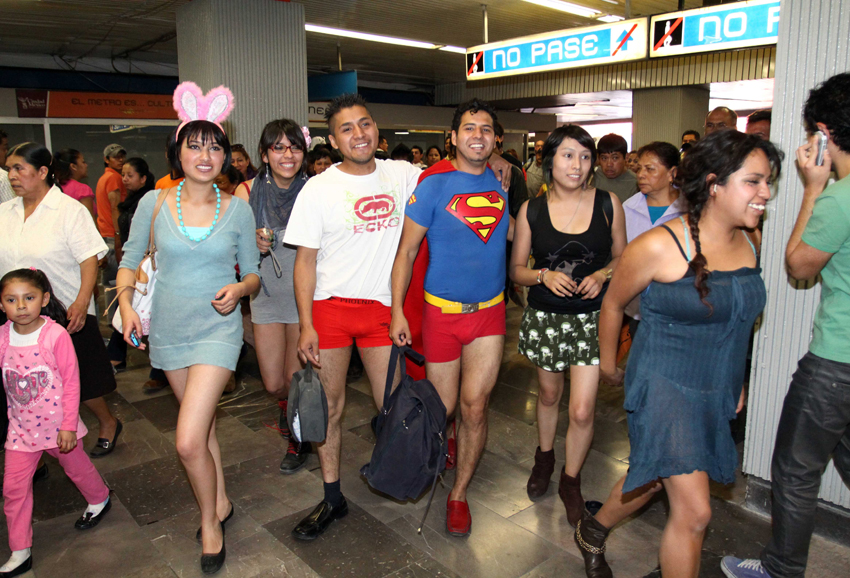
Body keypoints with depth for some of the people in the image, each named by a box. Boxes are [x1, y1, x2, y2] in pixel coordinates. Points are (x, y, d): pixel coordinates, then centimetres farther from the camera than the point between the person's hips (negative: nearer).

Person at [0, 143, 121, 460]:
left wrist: (81, 304, -23)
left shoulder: (70, 210, -8)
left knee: (79, 381, 6)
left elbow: (90, 259, -13)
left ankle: (107, 423, 29)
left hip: (66, 314, -5)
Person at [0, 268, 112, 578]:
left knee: (75, 467, 19)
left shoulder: (56, 335, -20)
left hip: (56, 423, -3)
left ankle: (99, 500, 49)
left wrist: (69, 425, -14)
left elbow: (71, 382, -15)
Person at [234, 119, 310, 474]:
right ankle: (287, 406, 46)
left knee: (295, 381, 4)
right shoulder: (248, 192, -4)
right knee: (273, 385, 6)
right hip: (267, 298, 2)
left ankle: (299, 439, 34)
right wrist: (252, 245, -18)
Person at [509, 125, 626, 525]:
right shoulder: (531, 210, -4)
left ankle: (570, 481, 23)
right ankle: (544, 458, 48)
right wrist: (544, 275, -18)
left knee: (582, 410, -4)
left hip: (592, 317, -1)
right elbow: (516, 269, 2)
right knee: (549, 394, 20)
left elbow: (621, 256, 7)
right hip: (545, 317, 1)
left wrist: (602, 275, -13)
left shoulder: (608, 204, -4)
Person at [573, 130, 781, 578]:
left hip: (718, 390, 7)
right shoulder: (658, 246, -20)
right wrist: (608, 365, 7)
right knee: (694, 510, -9)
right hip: (665, 385, -7)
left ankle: (593, 531, 48)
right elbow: (613, 304, -5)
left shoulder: (750, 241, 1)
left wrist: (735, 379, 19)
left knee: (654, 477, 21)